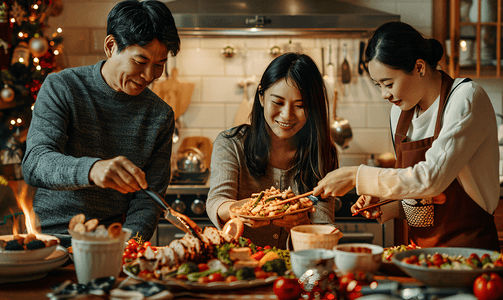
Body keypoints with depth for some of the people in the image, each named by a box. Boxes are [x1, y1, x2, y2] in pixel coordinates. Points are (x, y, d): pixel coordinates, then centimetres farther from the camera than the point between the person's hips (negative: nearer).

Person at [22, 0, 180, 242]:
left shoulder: (161, 115, 4)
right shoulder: (61, 88, -4)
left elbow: (147, 198, 5)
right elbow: (34, 164, -18)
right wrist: (91, 169, -38)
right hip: (50, 237, -3)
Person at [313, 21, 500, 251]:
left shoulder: (466, 99, -12)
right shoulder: (400, 111, 9)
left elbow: (431, 178, -23)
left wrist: (357, 177, -18)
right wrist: (386, 207, 0)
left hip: (469, 245, -5)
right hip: (419, 246, 5)